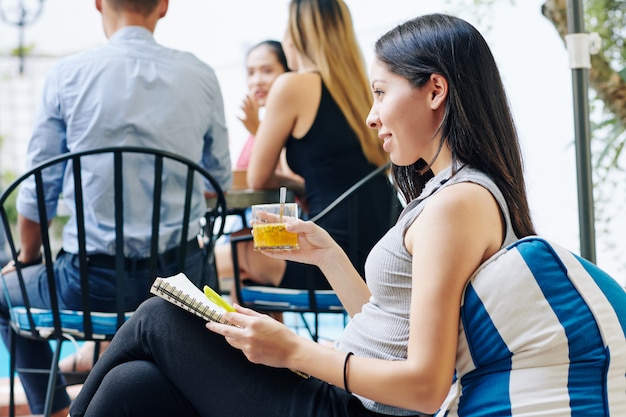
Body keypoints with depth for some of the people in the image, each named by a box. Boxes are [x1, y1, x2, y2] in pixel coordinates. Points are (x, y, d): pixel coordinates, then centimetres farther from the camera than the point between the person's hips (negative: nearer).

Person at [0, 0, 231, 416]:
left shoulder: (68, 74, -5)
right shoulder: (201, 76, 0)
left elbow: (38, 191, -1)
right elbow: (221, 180, 12)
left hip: (93, 280, -2)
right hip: (178, 275, 3)